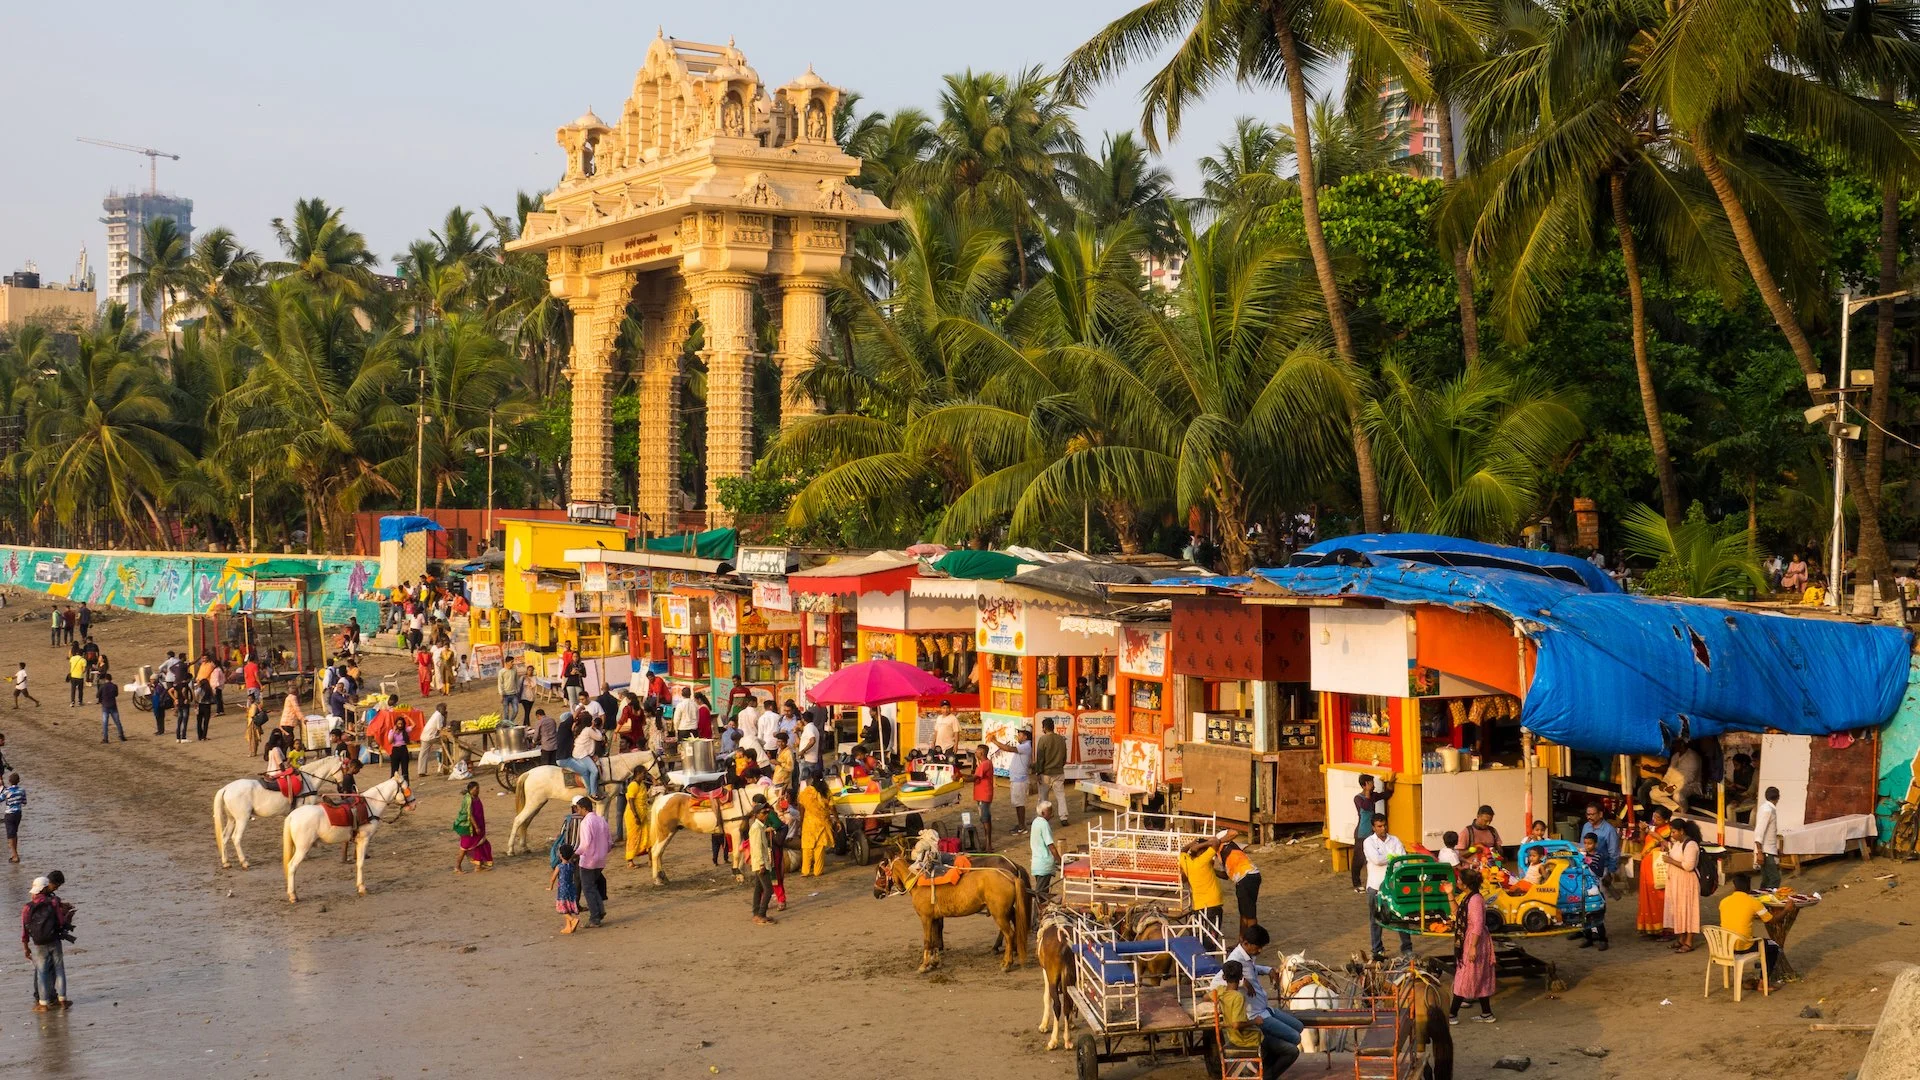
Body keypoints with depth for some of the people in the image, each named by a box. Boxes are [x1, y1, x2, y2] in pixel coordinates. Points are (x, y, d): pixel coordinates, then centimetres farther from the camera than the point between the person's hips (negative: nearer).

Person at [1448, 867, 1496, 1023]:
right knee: (1481, 980, 14)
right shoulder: (1467, 898, 10)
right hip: (1466, 941, 10)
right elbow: (1457, 915, 19)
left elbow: (1478, 925, -24)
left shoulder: (1475, 899, -20)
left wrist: (1473, 947, -26)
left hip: (1474, 942, -10)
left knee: (1464, 979, -4)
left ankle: (1452, 1015, 0)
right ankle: (1486, 1014, 20)